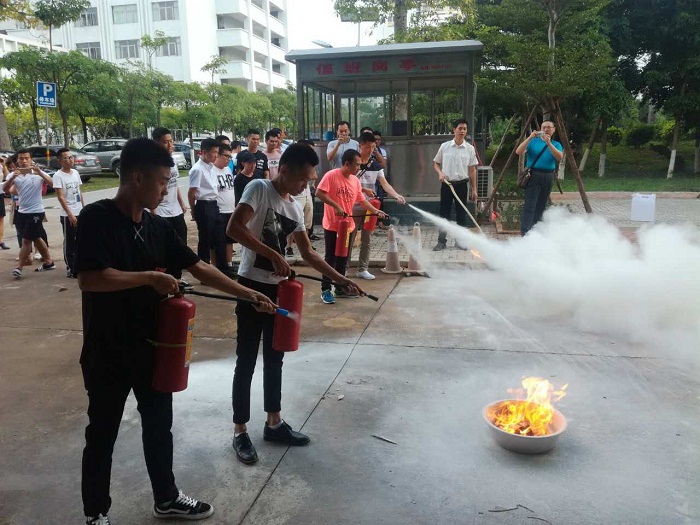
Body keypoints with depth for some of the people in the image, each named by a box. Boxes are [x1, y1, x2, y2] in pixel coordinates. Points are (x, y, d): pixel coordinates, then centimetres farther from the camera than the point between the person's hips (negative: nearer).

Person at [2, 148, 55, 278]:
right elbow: (5, 190, -13)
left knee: (26, 240, -3)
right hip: (22, 211, 6)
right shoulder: (14, 175, 1)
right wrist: (13, 177, -29)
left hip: (36, 211, -6)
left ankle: (19, 267, 4)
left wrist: (40, 173, -33)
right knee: (35, 238, 16)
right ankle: (48, 262, 30)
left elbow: (52, 184, -21)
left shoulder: (38, 173, -8)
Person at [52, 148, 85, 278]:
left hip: (80, 213, 6)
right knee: (69, 242, 0)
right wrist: (70, 214, -20)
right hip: (67, 215, -6)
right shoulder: (58, 176, -11)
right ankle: (70, 268, 7)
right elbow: (60, 197, -16)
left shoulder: (75, 173, 9)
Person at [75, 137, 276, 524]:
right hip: (107, 352, -6)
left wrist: (250, 295, 1)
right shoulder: (96, 218, -17)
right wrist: (150, 277, -20)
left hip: (151, 346, 6)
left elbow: (199, 268, 5)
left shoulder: (158, 227, 2)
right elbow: (88, 278, -27)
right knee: (102, 433, 11)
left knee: (159, 423, 18)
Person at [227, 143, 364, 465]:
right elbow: (234, 228, -25)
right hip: (252, 286, -7)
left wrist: (344, 281, 9)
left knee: (274, 358, 15)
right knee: (247, 361, 2)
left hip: (278, 289, 7)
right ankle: (240, 431, 16)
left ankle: (274, 423, 30)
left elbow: (309, 254, 15)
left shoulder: (294, 208, 10)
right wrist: (273, 255, -26)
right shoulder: (259, 189, -10)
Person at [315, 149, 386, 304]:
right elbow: (319, 193, -19)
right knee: (331, 258, 0)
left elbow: (361, 200, 13)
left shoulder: (356, 181, 7)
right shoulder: (331, 175, -13)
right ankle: (325, 290, 9)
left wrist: (376, 211, 2)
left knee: (343, 258, 13)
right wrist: (336, 206, -22)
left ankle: (340, 288, 24)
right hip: (332, 226, -6)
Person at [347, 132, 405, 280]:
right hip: (354, 207, -4)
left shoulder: (376, 165, 4)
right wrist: (364, 189, -18)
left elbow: (385, 184, -6)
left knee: (366, 240, 8)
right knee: (349, 238, 2)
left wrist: (397, 195, -21)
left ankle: (362, 269, 16)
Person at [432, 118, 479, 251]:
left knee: (461, 213, 7)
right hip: (447, 184, 0)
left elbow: (472, 170, 4)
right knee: (444, 212, 3)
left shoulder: (470, 148, 0)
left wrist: (474, 189, 2)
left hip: (462, 184, 0)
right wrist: (440, 173, -10)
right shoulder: (445, 146, -1)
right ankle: (441, 241, 11)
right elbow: (436, 163, 11)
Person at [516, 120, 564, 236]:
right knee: (529, 206, -11)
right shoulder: (533, 142, 6)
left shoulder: (556, 144, 13)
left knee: (541, 206, 7)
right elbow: (518, 152, -8)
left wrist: (549, 143, -18)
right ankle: (525, 233, -15)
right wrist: (530, 138, -17)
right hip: (533, 176, -4)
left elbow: (560, 157, -8)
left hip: (548, 178, 4)